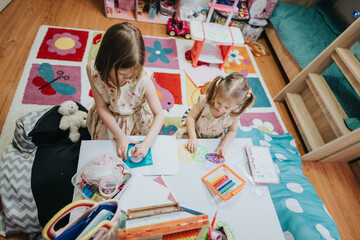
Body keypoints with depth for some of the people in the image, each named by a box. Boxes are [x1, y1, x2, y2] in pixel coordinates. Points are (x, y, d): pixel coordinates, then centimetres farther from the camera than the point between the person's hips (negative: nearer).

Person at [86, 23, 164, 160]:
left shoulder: (144, 79, -34)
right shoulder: (93, 71, -27)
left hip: (137, 120, -1)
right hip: (109, 119, 2)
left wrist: (146, 143, -35)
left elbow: (159, 114, -24)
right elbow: (101, 107, -17)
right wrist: (120, 136, -22)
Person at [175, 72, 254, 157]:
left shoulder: (235, 113, -27)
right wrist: (193, 138, -31)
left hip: (214, 140, 1)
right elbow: (191, 117, -21)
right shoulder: (204, 100, -34)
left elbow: (232, 131, -10)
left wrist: (223, 146, -26)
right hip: (194, 131, -1)